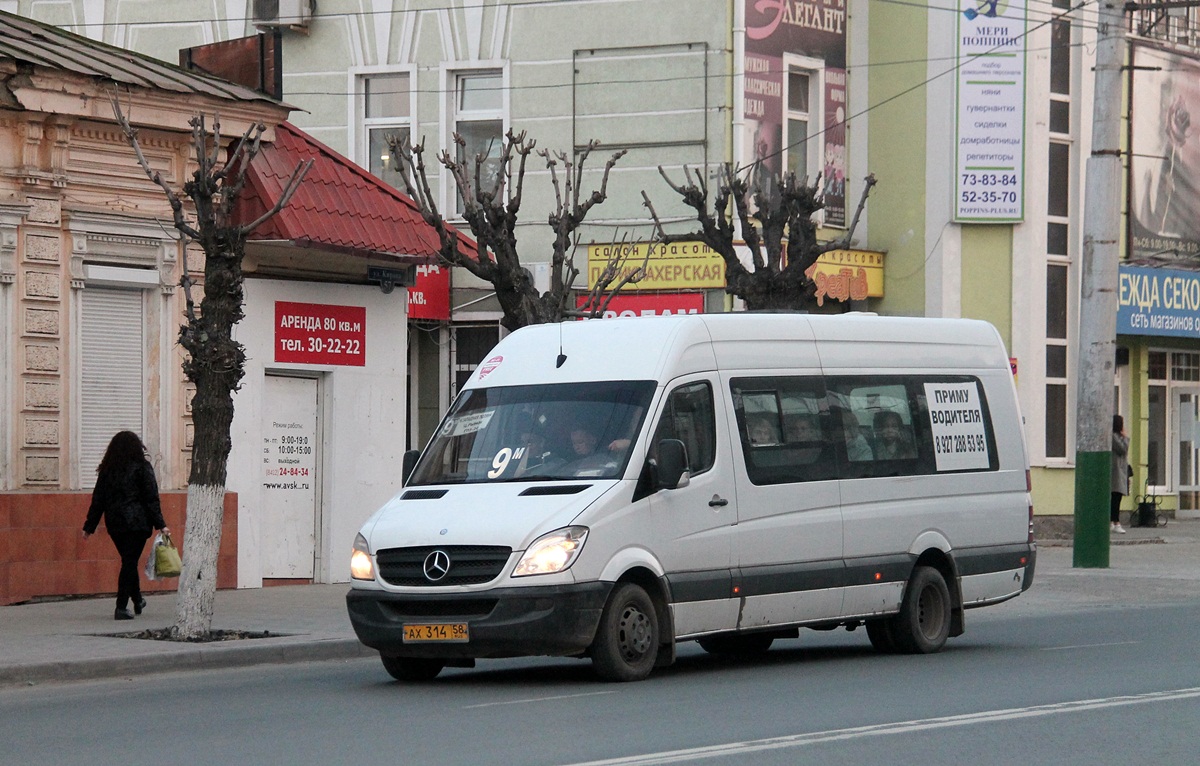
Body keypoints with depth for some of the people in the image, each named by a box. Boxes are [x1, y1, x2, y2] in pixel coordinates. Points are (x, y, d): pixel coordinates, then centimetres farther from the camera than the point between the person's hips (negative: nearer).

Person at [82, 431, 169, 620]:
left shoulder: (107, 470, 7)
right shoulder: (142, 468, -4)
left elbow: (98, 500, 8)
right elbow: (151, 499, -8)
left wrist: (89, 526, 11)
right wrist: (160, 525, -6)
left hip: (114, 524, 4)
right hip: (137, 523, -4)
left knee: (129, 561, 19)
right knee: (130, 562, -3)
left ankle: (138, 601, 31)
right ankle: (121, 608, -9)